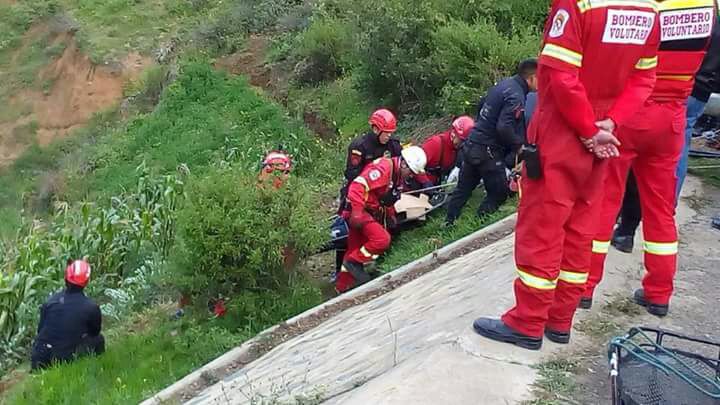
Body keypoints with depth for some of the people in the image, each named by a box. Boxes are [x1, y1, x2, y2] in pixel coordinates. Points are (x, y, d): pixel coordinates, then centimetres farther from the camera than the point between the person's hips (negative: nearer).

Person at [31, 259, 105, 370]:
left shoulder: (50, 301, 0)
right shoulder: (91, 308, -12)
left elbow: (40, 329, 11)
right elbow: (95, 332, 8)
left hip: (38, 361, 4)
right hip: (63, 361, -4)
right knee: (99, 340, 14)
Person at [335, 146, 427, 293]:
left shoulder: (397, 174, 11)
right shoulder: (383, 167, -20)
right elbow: (358, 186, -29)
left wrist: (390, 214, 20)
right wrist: (357, 212, -34)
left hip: (372, 213, 9)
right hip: (359, 213, -9)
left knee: (355, 250, 14)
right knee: (382, 239, -24)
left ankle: (343, 287, 25)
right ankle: (354, 262, -6)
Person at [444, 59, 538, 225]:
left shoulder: (504, 83, 10)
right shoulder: (516, 96, -18)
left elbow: (481, 105, 21)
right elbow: (504, 127, -27)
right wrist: (519, 144, -13)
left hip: (472, 143, 9)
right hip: (487, 150, -9)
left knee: (463, 188, 15)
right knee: (499, 193, 3)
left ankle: (448, 223, 20)